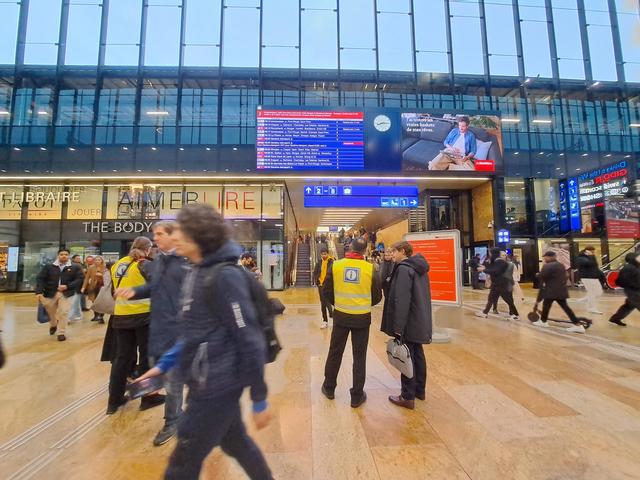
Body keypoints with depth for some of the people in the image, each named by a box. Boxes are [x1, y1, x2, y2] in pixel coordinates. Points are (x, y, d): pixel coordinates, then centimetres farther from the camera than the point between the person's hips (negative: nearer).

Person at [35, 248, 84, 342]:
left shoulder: (75, 267, 2)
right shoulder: (49, 267, 5)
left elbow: (80, 279, -3)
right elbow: (40, 279, 0)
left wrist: (67, 286, -16)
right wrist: (39, 292, -13)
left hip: (66, 294, -2)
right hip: (50, 293, 2)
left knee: (63, 313, -3)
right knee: (50, 312, 15)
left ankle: (61, 333, 13)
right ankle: (53, 325, 46)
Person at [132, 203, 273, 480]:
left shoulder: (224, 276, -23)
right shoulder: (197, 272, 5)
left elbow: (250, 340, -22)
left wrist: (259, 399, -15)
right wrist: (164, 364, 12)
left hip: (216, 387, -8)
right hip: (208, 382, 8)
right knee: (236, 442, 25)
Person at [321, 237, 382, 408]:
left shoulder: (336, 265, -8)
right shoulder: (370, 268, -10)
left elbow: (326, 291, 0)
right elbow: (377, 296, -2)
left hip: (341, 315, 1)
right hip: (362, 317, -1)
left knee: (335, 352, 18)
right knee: (359, 356, 13)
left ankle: (329, 388, 34)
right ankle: (357, 396, 24)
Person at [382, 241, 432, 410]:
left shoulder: (404, 268, -19)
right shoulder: (419, 268, 10)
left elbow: (401, 300, -24)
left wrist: (398, 326, -21)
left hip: (409, 323, -9)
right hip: (420, 321, 9)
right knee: (418, 355, 19)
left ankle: (408, 397, 13)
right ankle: (420, 390, 33)